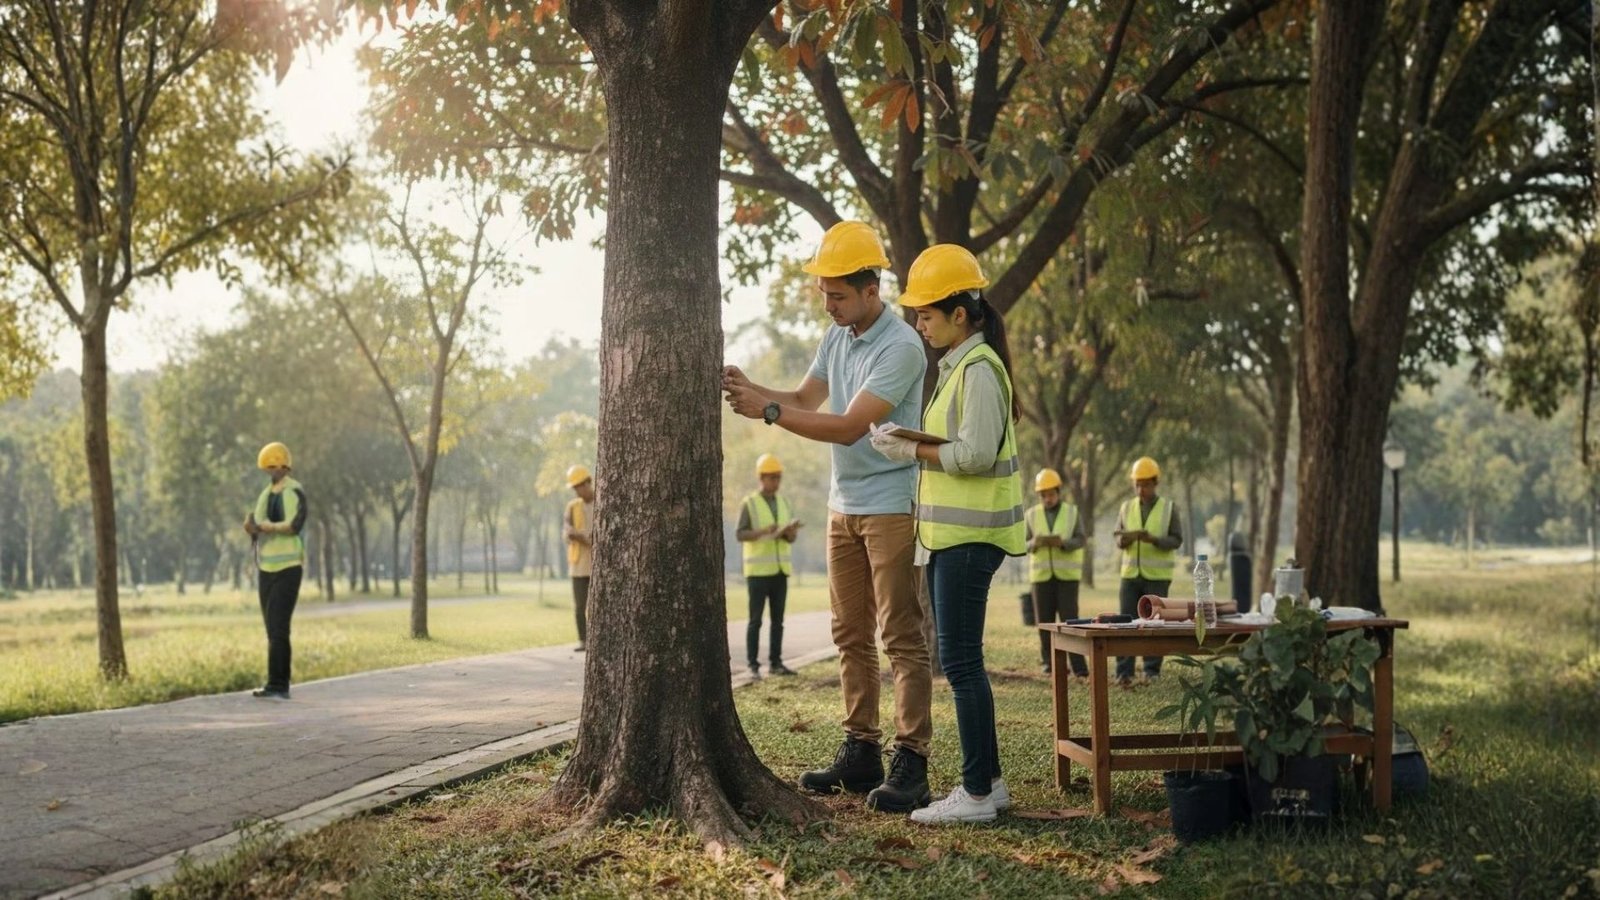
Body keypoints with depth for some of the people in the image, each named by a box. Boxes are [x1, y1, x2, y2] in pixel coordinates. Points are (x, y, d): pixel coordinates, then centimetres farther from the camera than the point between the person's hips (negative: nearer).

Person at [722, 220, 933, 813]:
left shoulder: (901, 348, -17)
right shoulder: (836, 338, 11)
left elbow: (848, 427, -22)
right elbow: (805, 400, 13)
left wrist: (768, 411, -21)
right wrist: (750, 389, -4)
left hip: (891, 505, -8)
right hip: (844, 504, 8)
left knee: (901, 638, -7)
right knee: (850, 635, 9)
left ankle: (910, 764, -6)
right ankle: (861, 753, 15)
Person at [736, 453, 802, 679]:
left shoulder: (783, 503, 10)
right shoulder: (749, 503, -5)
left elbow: (791, 539, 8)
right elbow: (739, 534, -10)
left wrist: (790, 531, -16)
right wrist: (763, 531, -25)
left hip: (779, 569, 5)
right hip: (758, 569, -5)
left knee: (778, 619, 5)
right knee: (755, 620, -5)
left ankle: (775, 663, 10)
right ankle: (753, 665, -2)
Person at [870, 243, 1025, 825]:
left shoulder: (979, 368, -13)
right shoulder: (957, 366, 18)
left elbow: (975, 453, -20)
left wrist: (912, 449, -11)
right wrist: (909, 445, 4)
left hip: (969, 536, -10)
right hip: (951, 532, 10)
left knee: (960, 661, -7)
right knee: (960, 660, 13)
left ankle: (978, 792, -1)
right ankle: (986, 780, 20)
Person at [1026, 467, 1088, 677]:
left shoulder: (1072, 512, 3)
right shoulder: (1032, 515, 5)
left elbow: (1081, 540, -3)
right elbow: (1024, 544, 4)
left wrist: (1063, 542, -23)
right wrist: (1035, 543, -19)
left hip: (1067, 574, -2)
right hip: (1041, 574, 2)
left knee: (1069, 618, -8)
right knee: (1045, 620, 1)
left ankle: (1078, 664, -7)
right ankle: (1048, 662, 11)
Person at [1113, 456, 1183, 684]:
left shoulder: (1168, 508, 1)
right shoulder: (1127, 507, 8)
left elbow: (1176, 540, -4)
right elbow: (1118, 539, 8)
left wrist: (1153, 539, -21)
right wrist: (1123, 540, -17)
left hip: (1157, 575, -2)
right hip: (1131, 573, 2)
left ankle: (1152, 670, 10)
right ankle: (1124, 671, -4)